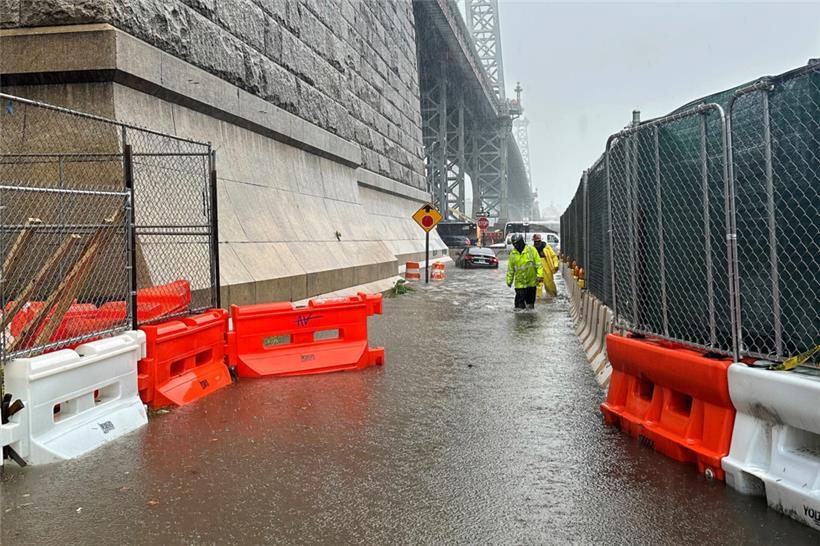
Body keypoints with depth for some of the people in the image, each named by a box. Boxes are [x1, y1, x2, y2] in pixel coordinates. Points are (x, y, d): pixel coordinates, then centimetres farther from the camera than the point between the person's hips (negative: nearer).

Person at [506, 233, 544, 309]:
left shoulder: (531, 250, -4)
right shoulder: (512, 253, 3)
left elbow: (538, 264, -4)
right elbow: (510, 269, 11)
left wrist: (540, 275, -14)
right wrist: (509, 280, 9)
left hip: (531, 281, -1)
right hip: (519, 283, 1)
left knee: (530, 300, 11)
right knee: (520, 301, -7)